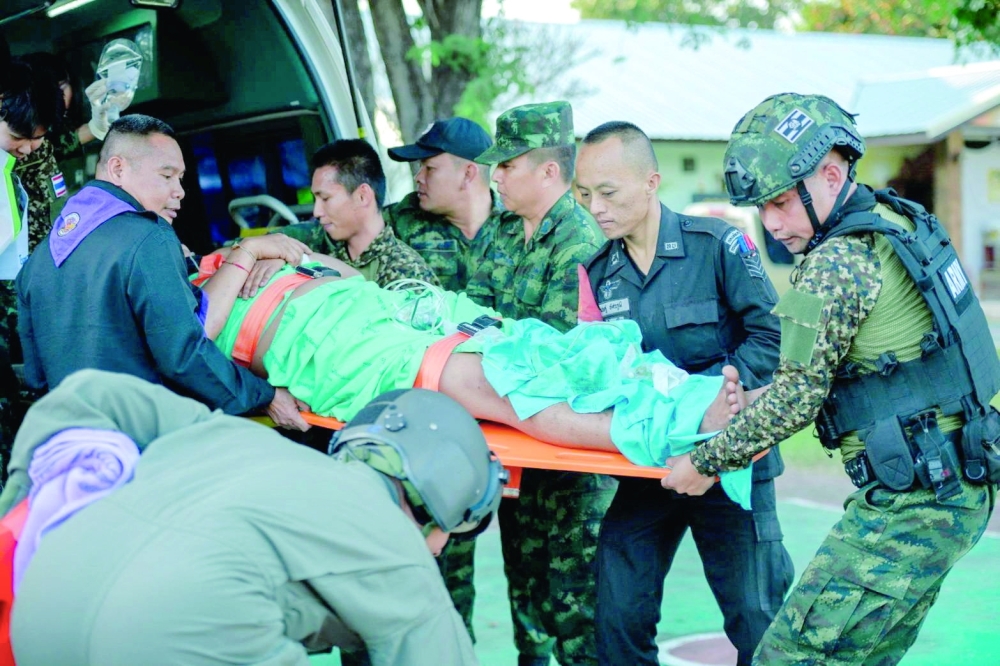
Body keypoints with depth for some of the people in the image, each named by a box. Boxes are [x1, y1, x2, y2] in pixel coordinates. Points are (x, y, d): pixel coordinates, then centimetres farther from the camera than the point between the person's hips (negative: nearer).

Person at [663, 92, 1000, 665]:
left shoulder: (838, 261, -17)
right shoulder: (897, 220, 12)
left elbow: (795, 402, -14)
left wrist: (705, 463, -2)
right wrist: (757, 401, 18)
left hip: (912, 500, -10)